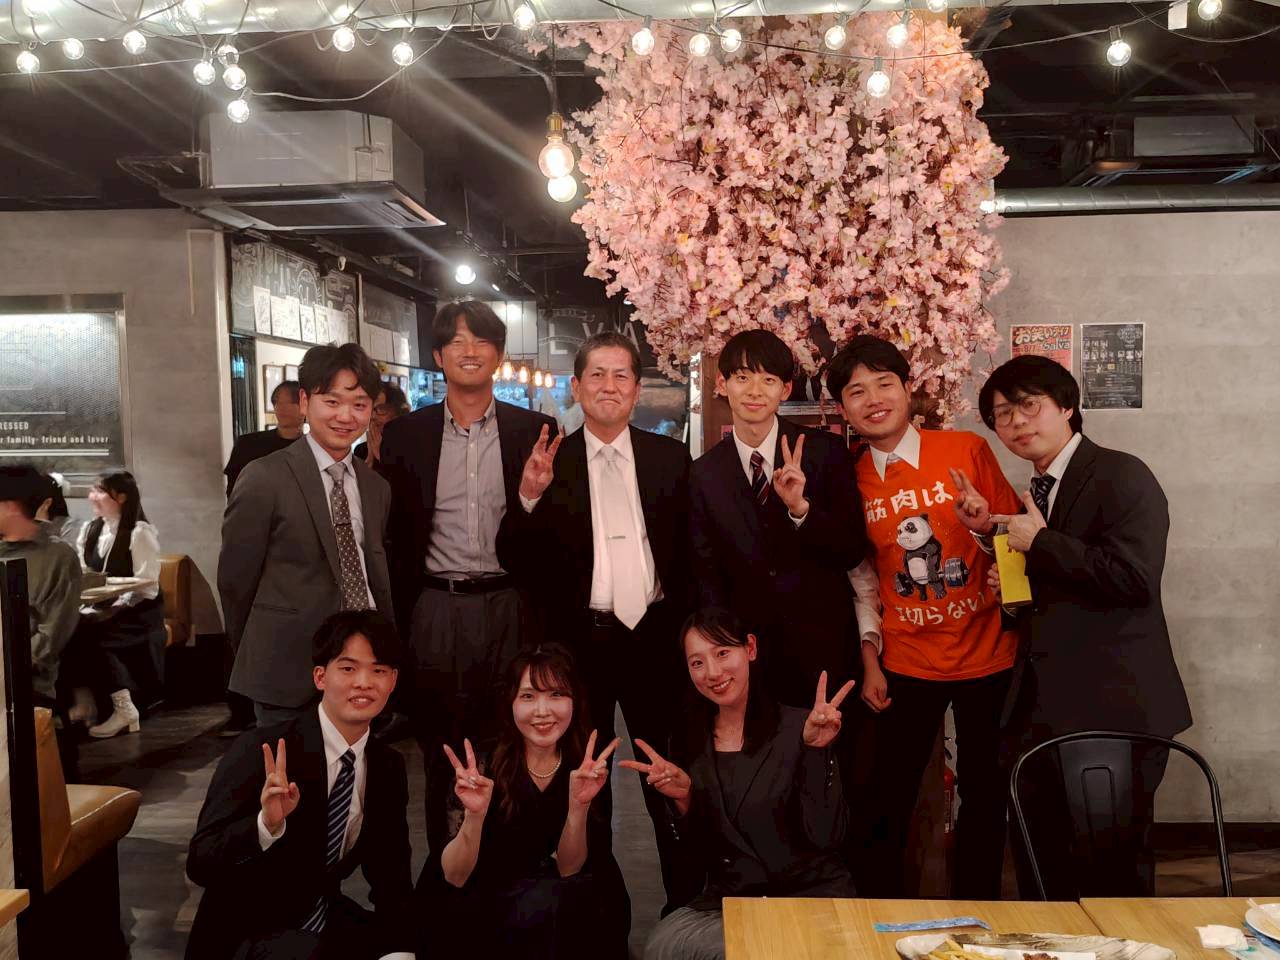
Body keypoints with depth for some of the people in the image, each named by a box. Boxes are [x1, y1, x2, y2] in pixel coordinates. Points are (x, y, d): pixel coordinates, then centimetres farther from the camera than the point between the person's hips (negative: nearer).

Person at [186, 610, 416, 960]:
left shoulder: (388, 766, -2)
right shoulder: (259, 751, -19)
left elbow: (390, 875, 3)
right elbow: (200, 864, -21)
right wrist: (267, 824, -39)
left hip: (325, 924, 5)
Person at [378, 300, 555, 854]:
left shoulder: (533, 431, 2)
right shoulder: (406, 435, 4)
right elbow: (395, 535, 6)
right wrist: (397, 618, 3)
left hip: (508, 606, -1)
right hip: (435, 608, 1)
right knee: (439, 749, 11)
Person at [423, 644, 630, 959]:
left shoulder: (591, 765, -10)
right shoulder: (483, 761, -16)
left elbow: (567, 870, -12)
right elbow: (453, 877, -18)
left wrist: (578, 804, -29)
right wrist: (475, 814, -37)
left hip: (555, 912, 3)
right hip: (474, 910, -2)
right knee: (543, 899, -31)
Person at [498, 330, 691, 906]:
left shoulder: (670, 457, 1)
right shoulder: (549, 463, -1)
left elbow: (691, 550, 4)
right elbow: (514, 559, -6)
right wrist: (529, 497, -23)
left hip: (653, 637, 0)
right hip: (579, 640, 0)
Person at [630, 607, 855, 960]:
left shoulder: (798, 729, -10)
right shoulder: (689, 742, 2)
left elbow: (826, 837, -15)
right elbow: (697, 859, 4)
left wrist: (816, 750, -25)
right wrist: (682, 800, -15)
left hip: (812, 893, -3)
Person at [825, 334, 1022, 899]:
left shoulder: (967, 449, -6)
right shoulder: (849, 481, -1)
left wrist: (988, 529, -21)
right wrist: (870, 664, 0)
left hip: (986, 654, 0)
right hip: (905, 663, 1)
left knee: (984, 793, 12)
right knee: (888, 800, 2)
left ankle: (974, 909, 33)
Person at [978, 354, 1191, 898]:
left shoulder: (1121, 476, -8)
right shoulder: (1036, 496, 16)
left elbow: (1133, 576, -23)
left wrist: (1040, 542, -14)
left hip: (1113, 710, -8)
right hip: (1044, 711, 8)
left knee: (1112, 872, 1)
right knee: (1045, 865, 15)